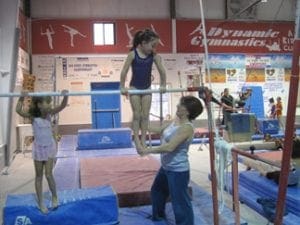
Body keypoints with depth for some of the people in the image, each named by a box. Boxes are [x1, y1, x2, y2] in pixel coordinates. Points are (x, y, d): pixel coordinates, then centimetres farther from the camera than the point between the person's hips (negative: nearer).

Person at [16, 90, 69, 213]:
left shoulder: (49, 113, -9)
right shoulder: (33, 116, -16)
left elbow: (62, 106, -20)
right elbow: (18, 110, -33)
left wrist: (65, 96, -36)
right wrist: (22, 98, -43)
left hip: (50, 147, 1)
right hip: (38, 148, -1)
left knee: (48, 175, -2)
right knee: (39, 176, 10)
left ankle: (54, 196, 22)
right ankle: (40, 202, 21)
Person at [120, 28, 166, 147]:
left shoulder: (154, 55, -8)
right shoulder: (133, 54, -16)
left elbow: (162, 70, -2)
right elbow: (124, 71, -15)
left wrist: (163, 85, -2)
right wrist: (122, 87, -14)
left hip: (147, 88, 3)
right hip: (135, 88, -3)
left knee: (145, 115, 6)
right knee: (137, 115, 2)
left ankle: (143, 139, 16)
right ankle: (136, 139, 10)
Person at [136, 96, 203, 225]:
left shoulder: (187, 128, -26)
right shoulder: (175, 120, 3)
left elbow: (169, 147, -33)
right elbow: (159, 130, 18)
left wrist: (147, 150, -30)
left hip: (178, 170, -11)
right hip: (166, 167, 11)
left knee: (180, 201, 2)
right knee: (157, 191, 29)